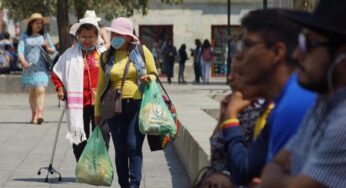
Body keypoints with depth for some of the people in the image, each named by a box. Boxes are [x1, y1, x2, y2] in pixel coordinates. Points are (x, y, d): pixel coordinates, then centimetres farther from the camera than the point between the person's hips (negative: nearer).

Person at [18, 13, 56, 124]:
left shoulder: (45, 35, 11)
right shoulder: (25, 36, 8)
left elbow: (53, 50, 18)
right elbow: (20, 50, -3)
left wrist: (47, 48, -5)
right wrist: (23, 62, -21)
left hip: (41, 68, -1)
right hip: (29, 68, 1)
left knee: (40, 90, -16)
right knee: (32, 92, 7)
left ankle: (40, 115, -26)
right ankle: (34, 115, 19)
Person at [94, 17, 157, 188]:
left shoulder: (142, 51, 4)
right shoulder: (107, 57, 10)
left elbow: (154, 74, 11)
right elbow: (101, 85, 12)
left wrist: (148, 79, -13)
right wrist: (98, 111, 12)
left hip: (138, 105, -2)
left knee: (134, 146, -11)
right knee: (120, 149, 6)